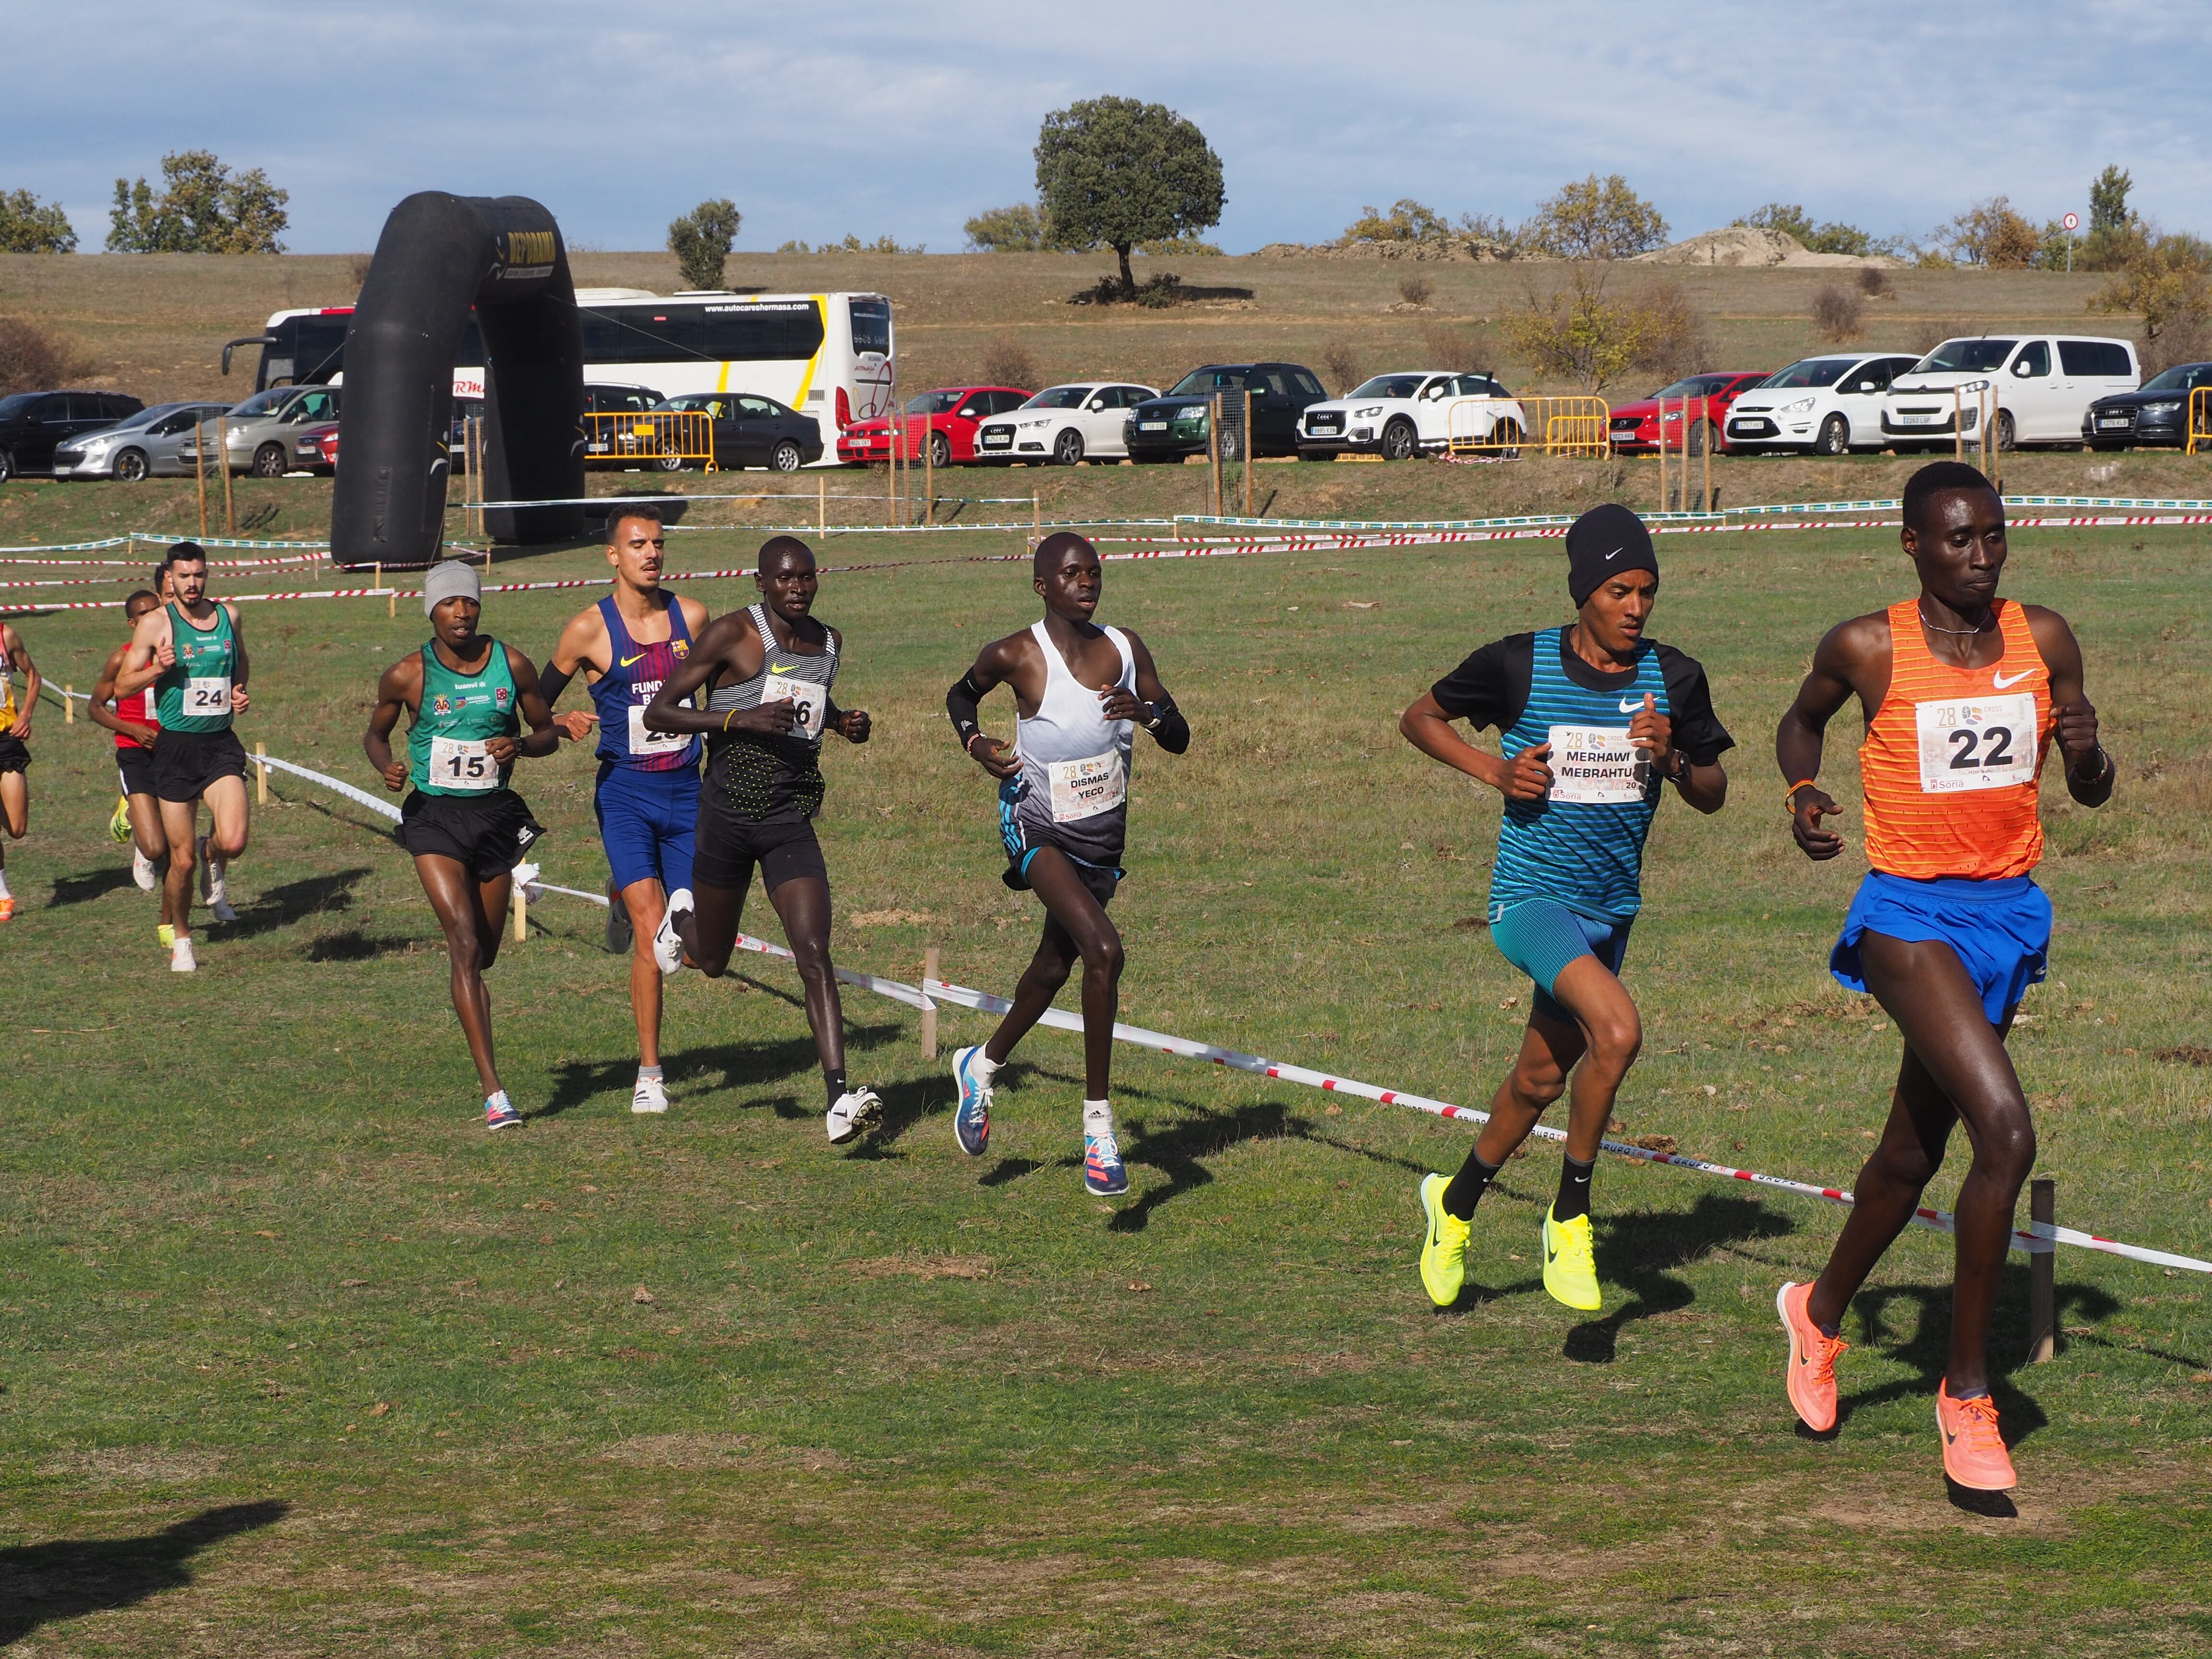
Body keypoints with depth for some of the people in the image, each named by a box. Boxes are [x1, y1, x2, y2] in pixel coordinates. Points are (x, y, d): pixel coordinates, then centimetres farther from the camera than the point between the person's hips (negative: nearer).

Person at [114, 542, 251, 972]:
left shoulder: (228, 615, 6)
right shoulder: (156, 623, -5)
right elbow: (122, 687, -4)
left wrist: (239, 691, 8)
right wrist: (158, 669, -21)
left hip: (221, 743, 2)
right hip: (176, 746, -2)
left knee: (234, 840, -20)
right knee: (182, 859, 2)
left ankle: (213, 863, 18)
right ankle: (180, 939, 26)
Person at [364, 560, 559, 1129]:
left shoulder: (511, 665, 0)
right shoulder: (407, 675, -5)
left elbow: (548, 733, 9)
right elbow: (374, 734, 11)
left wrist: (521, 745, -13)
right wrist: (387, 765, -12)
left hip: (496, 815, 3)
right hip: (434, 816, -3)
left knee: (484, 952, 13)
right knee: (465, 943, -17)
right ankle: (493, 1092, -21)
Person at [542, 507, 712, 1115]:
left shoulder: (691, 617, 3)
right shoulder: (590, 629, -6)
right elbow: (537, 701, 3)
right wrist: (562, 723, -15)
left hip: (686, 790, 3)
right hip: (625, 791, -3)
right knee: (650, 929, -15)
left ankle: (626, 902, 35)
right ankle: (649, 1073, -3)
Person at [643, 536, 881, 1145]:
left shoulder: (830, 643, 8)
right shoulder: (732, 633, -10)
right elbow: (658, 712, -11)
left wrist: (844, 722, 9)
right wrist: (741, 718, -23)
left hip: (792, 820, 3)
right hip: (728, 814, -3)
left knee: (814, 954, -13)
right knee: (713, 962, 15)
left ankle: (839, 1100, -19)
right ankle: (683, 916, 52)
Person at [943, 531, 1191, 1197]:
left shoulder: (1125, 649, -4)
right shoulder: (1016, 656, -15)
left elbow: (1180, 741, -1)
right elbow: (960, 695, 7)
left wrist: (1149, 712, -21)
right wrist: (976, 744, -11)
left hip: (1101, 839, 6)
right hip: (1037, 830, -6)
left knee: (1056, 966, 23)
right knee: (1104, 950, -27)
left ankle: (982, 1066, 52)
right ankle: (1098, 1125, -20)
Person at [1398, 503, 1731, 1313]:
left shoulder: (1673, 678, -2)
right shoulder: (1519, 665, -12)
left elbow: (1713, 796, 7)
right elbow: (1420, 717, 4)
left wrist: (1672, 761, -14)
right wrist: (1496, 771, -11)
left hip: (1612, 906, 5)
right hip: (1531, 893, -5)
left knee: (1542, 1077, 18)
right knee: (1617, 1031, -28)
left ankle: (1456, 1202, 45)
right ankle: (1570, 1216, -10)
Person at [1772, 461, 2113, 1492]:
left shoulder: (2043, 639, 3)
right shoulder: (1868, 649, -6)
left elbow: (2092, 795, 9)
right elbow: (1801, 718, 15)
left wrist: (2086, 752, -14)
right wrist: (1801, 793, -5)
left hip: (2009, 909, 5)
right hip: (1910, 910, -5)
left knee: (1912, 1152, 18)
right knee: (2006, 1134, -22)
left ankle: (1821, 1314, 45)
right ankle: (1967, 1392, -10)